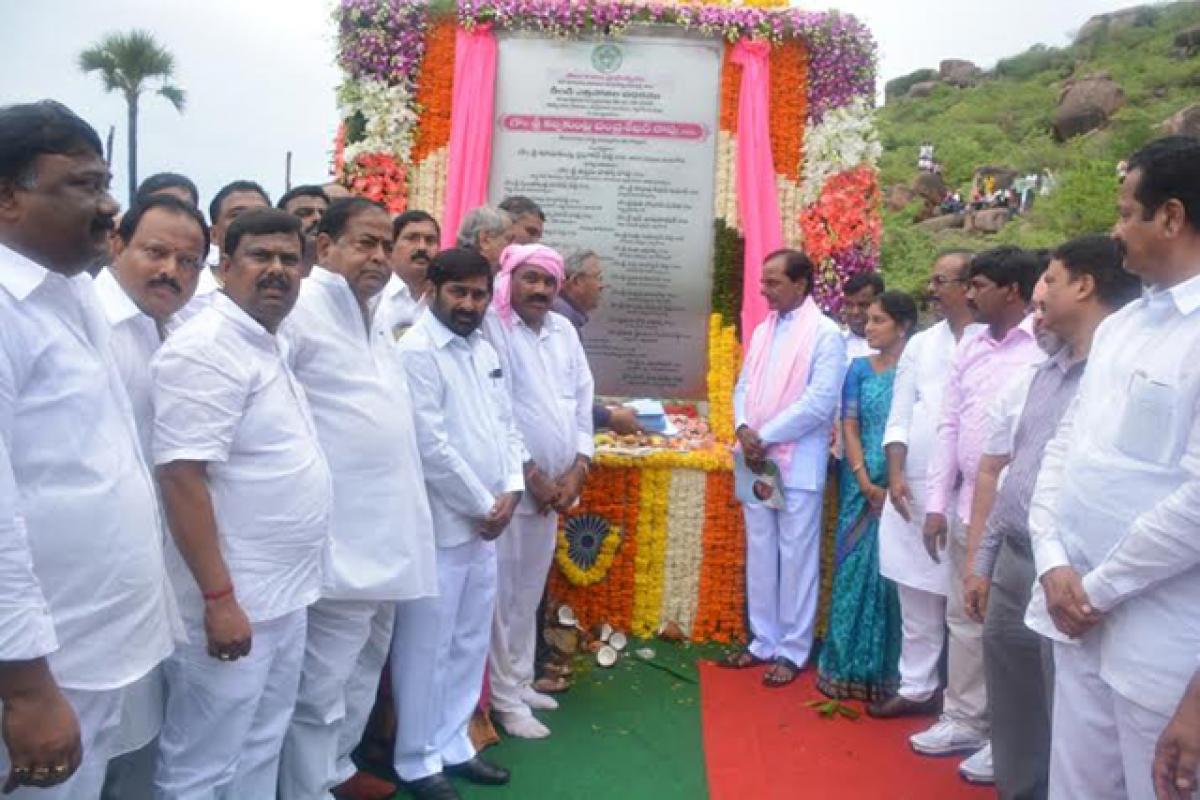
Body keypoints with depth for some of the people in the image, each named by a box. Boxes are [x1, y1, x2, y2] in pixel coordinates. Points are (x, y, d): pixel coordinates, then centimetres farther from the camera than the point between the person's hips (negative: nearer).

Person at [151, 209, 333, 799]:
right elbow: (182, 477, -23)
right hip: (233, 602, -9)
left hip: (283, 596, 9)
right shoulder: (206, 347, -17)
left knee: (260, 751, 22)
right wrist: (219, 598, -25)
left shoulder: (266, 346, 11)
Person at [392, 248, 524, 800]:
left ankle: (453, 745, 32)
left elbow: (506, 426, 14)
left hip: (485, 524, 8)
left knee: (470, 643, 16)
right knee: (427, 647, 4)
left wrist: (509, 492, -1)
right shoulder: (416, 351, -13)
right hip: (439, 526, -8)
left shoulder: (485, 351, 12)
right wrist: (482, 506, -12)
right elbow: (431, 447, -19)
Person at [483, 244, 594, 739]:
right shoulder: (491, 328, -12)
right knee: (505, 595, 1)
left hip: (556, 484, 7)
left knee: (529, 593, 17)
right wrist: (531, 475, -13)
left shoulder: (564, 331, 10)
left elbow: (582, 400, 11)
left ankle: (520, 682, 30)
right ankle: (506, 699, 13)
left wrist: (578, 468, 0)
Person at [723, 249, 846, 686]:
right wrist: (744, 430, -7)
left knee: (796, 558, 3)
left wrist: (766, 437, -14)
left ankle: (793, 650, 14)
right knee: (759, 555, 12)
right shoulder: (762, 330, 14)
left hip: (798, 463, -6)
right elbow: (744, 386, 13)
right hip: (756, 460, 7)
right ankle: (764, 640, 24)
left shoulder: (826, 333, -7)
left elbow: (820, 401, -15)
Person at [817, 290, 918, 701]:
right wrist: (864, 481, -8)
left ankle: (888, 671, 14)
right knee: (855, 569, 5)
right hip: (861, 485, 3)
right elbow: (849, 426, 3)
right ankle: (851, 667, 15)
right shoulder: (860, 368, 8)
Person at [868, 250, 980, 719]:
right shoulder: (920, 344, 11)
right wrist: (895, 474, -2)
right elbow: (899, 418, 10)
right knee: (916, 598, 12)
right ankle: (916, 687, 24)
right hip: (913, 489, 5)